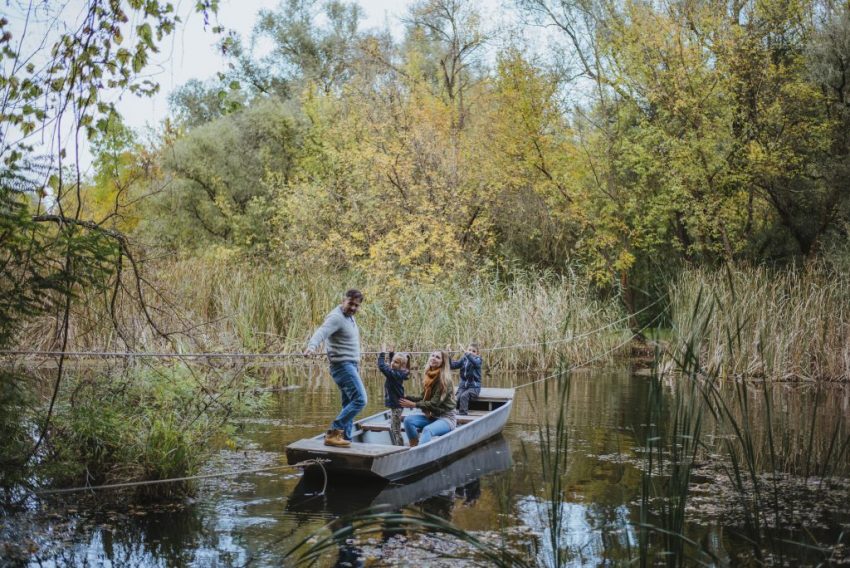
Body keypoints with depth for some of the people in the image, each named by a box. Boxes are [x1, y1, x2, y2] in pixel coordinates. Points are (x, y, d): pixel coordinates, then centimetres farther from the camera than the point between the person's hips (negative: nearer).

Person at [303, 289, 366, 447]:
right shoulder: (336, 317, -15)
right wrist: (311, 346, -52)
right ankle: (332, 434, -17)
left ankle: (345, 439, 15)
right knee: (360, 400, -18)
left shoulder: (349, 317, 15)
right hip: (343, 365, -10)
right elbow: (321, 332, -33)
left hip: (351, 366, 10)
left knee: (349, 405, 11)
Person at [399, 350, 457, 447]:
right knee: (408, 420, -15)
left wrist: (414, 405, -17)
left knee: (427, 429, -35)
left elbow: (434, 403, -20)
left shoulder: (444, 379, -17)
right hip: (431, 415, 7)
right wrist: (407, 398, -3)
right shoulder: (428, 377, 4)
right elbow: (424, 398, 10)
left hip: (446, 417, -7)